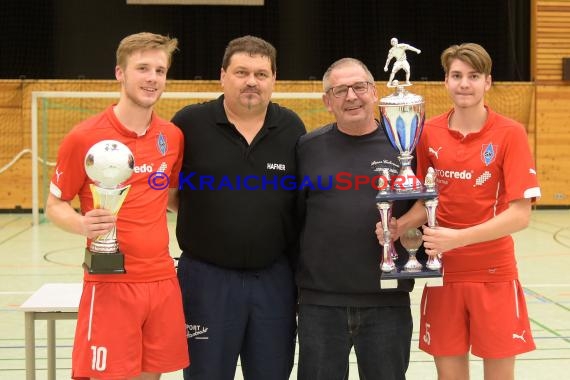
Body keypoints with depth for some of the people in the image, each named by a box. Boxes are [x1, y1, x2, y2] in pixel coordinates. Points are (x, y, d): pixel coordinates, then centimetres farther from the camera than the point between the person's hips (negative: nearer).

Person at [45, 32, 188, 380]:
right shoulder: (84, 138, -9)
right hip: (110, 283, -4)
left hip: (163, 281, 5)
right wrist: (82, 224, -20)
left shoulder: (173, 136, 5)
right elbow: (55, 205, -2)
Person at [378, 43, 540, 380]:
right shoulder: (429, 133, 1)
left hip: (494, 274, -2)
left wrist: (459, 238, -23)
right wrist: (401, 225, -9)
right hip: (444, 272, 2)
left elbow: (520, 214, -13)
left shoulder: (510, 134, -8)